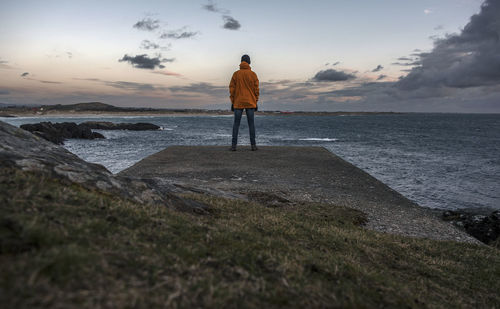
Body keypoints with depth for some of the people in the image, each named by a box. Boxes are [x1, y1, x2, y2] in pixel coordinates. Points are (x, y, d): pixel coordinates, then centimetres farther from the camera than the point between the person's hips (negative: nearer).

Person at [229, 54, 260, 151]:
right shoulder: (253, 74, 0)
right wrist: (255, 102, 7)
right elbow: (256, 89, 0)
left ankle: (234, 145, -1)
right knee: (251, 124, 4)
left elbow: (232, 88, -1)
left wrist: (232, 102, 4)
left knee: (236, 124, 4)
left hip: (238, 103, 0)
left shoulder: (236, 74, 1)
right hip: (250, 103, 0)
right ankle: (253, 145, 3)